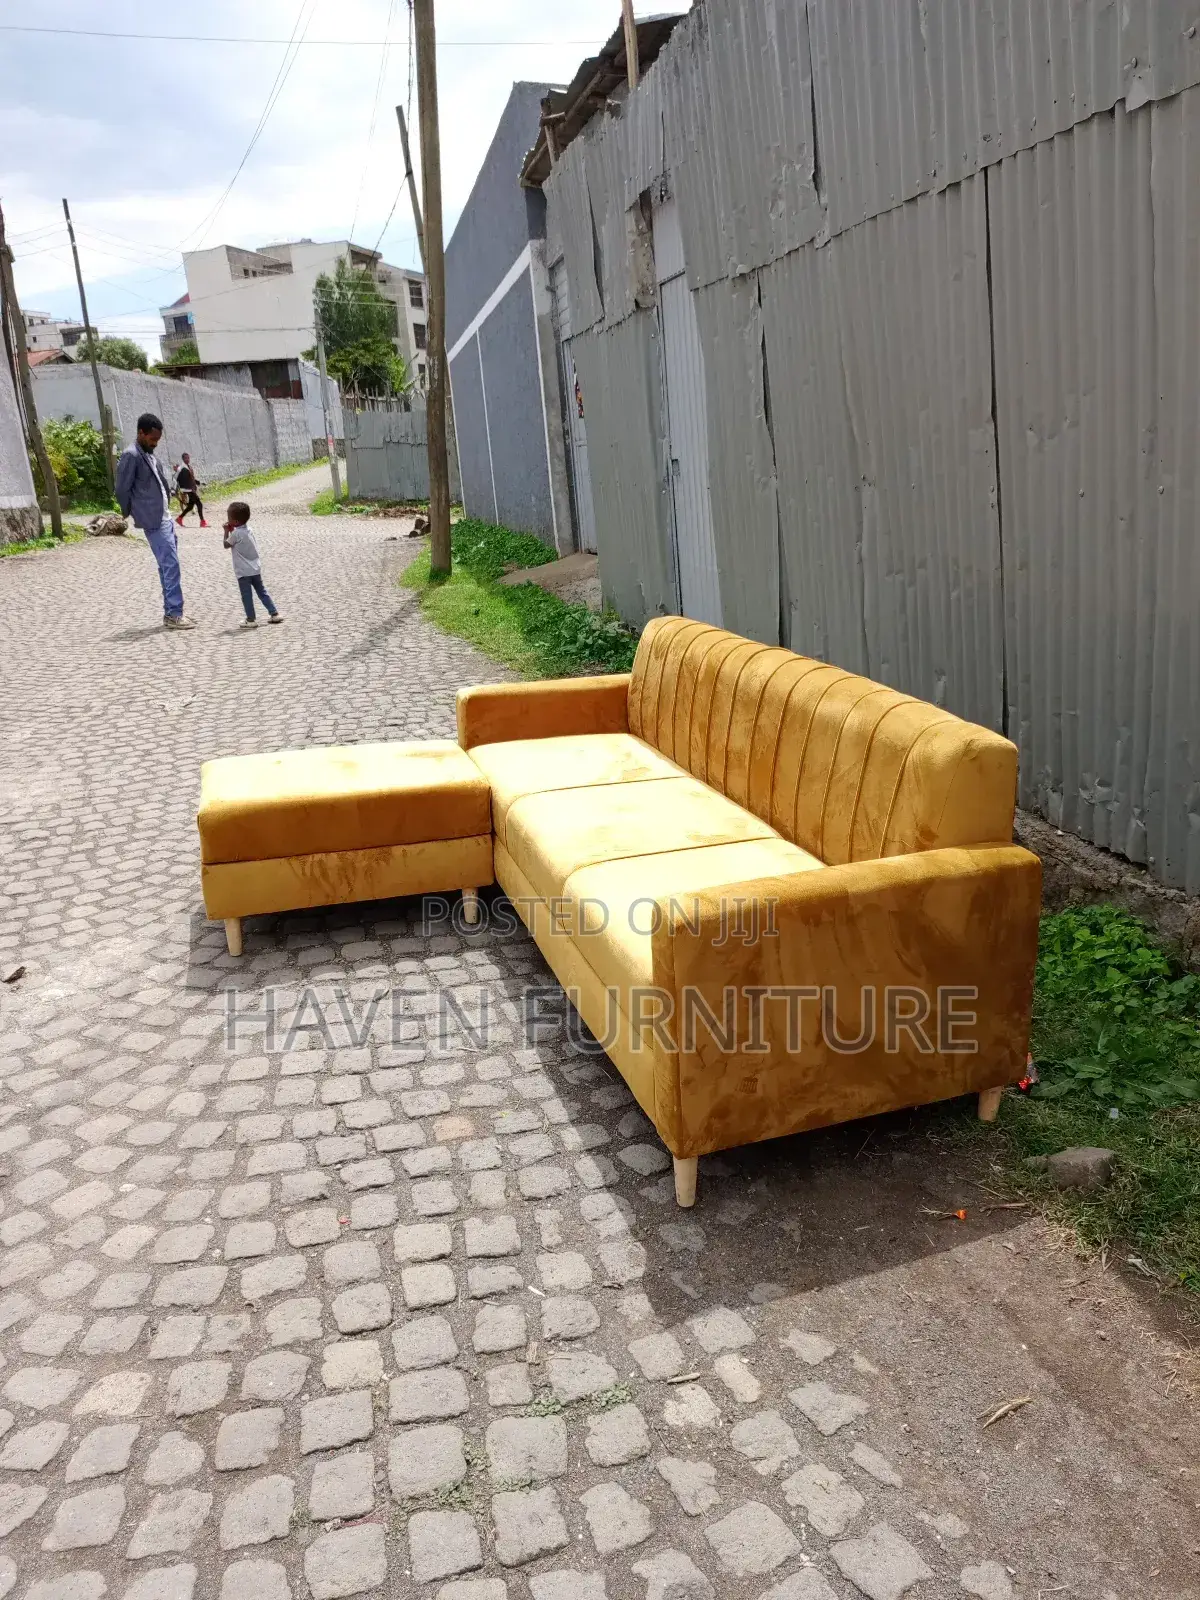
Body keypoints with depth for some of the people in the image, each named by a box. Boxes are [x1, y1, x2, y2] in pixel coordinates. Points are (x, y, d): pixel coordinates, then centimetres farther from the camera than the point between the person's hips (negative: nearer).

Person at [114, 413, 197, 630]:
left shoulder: (149, 454, 15)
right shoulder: (130, 455, -13)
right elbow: (122, 491, -12)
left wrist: (168, 499, 10)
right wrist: (131, 514, 0)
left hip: (165, 517, 9)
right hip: (153, 520, -9)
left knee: (167, 565, 11)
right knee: (171, 565, -11)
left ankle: (172, 611, 16)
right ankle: (173, 614, -9)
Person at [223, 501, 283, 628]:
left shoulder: (236, 533, -18)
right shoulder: (247, 528, 5)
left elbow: (226, 545, -4)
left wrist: (227, 531, 3)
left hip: (244, 571, -8)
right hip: (255, 568, 8)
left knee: (246, 596, 1)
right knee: (262, 592, 15)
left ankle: (251, 620, 4)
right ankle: (274, 614, 14)